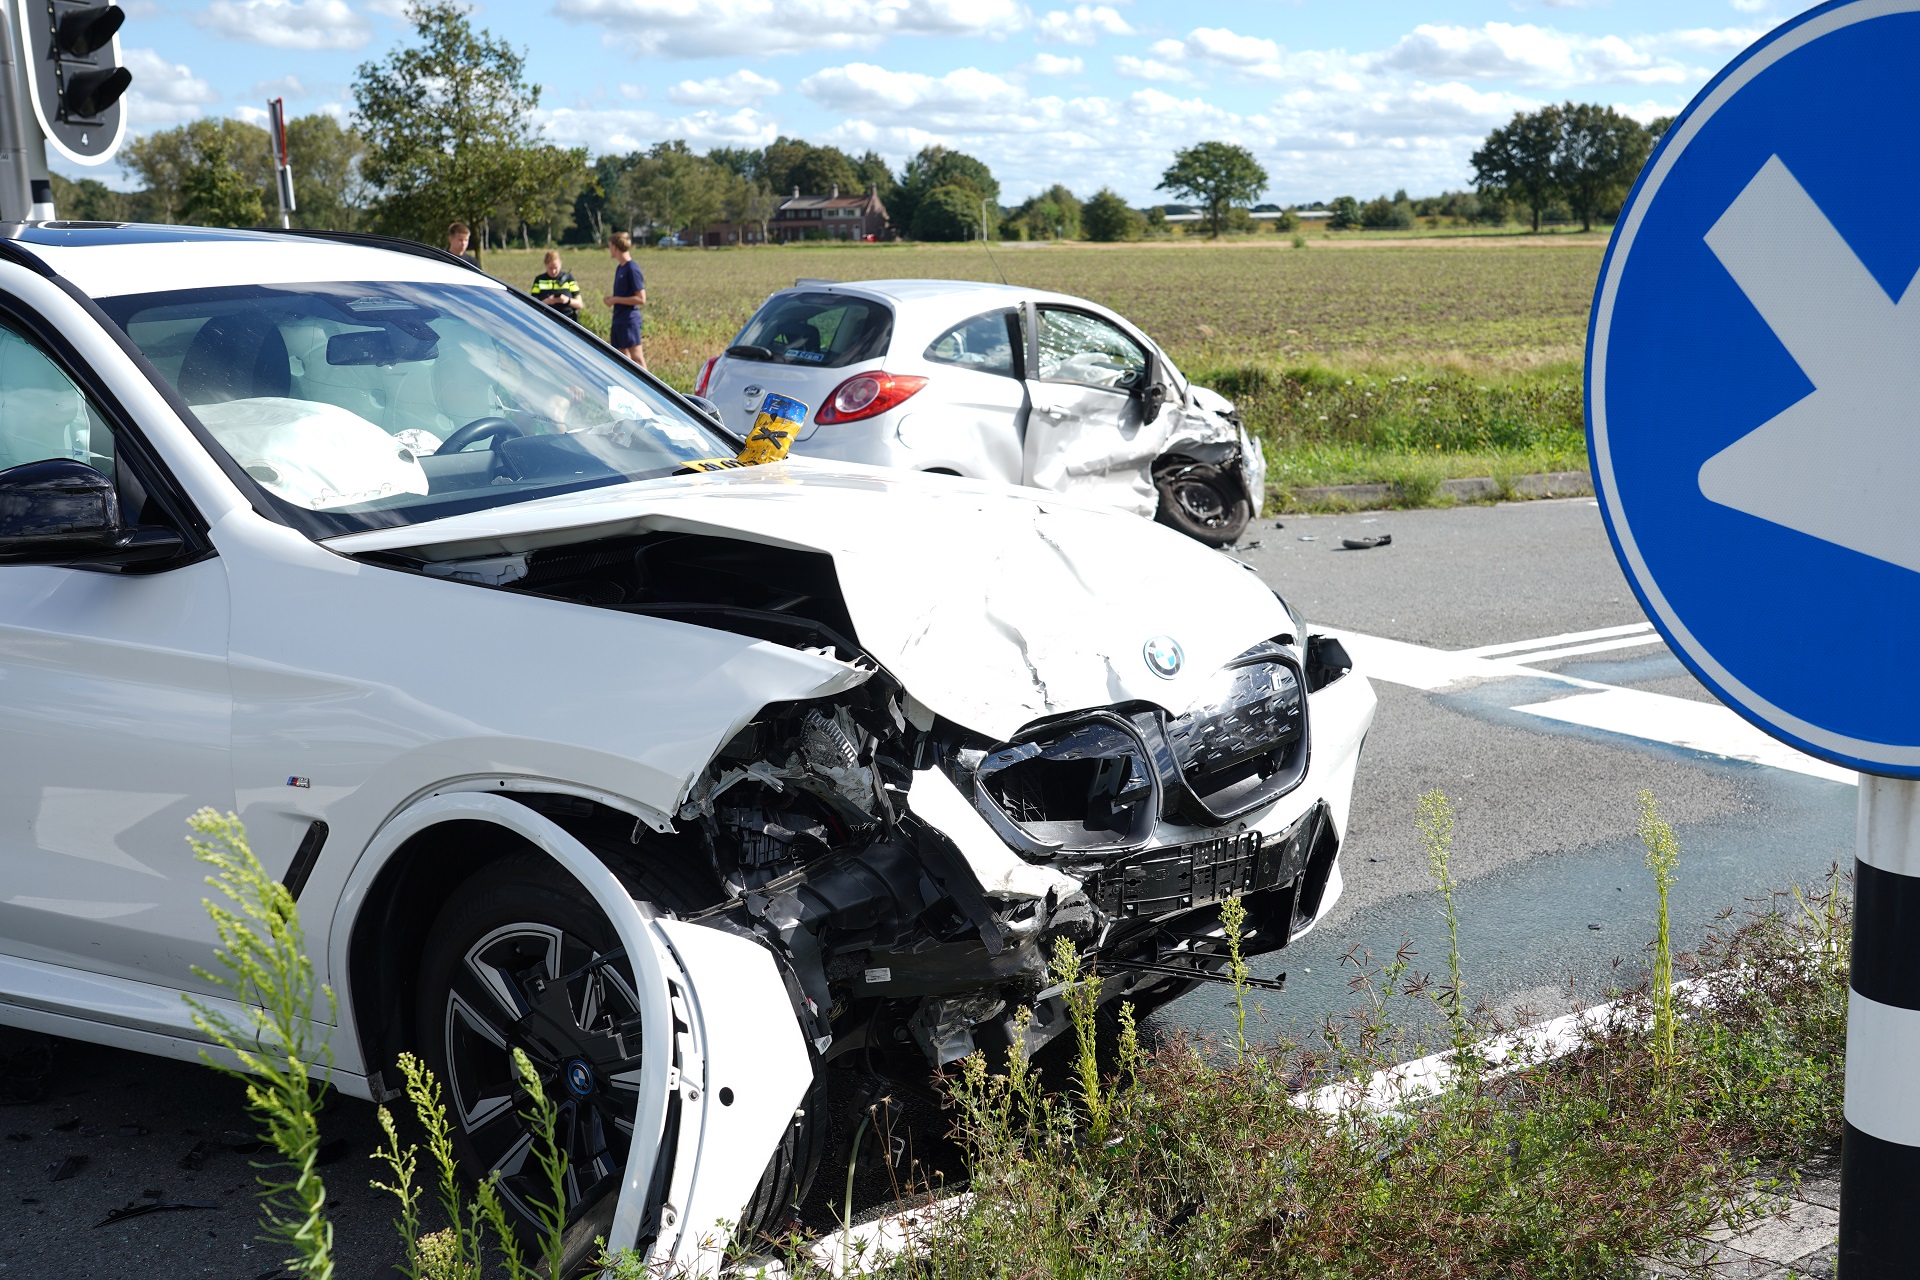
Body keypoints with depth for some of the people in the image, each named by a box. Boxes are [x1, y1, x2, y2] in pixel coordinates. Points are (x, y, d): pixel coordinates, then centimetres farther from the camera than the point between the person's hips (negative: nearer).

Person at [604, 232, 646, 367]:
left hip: (630, 319, -9)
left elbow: (641, 299, -17)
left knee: (636, 356, -9)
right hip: (619, 319, 9)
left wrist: (616, 300, -14)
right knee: (624, 356, 11)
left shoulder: (632, 269, -14)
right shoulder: (620, 267, 12)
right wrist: (612, 297, 4)